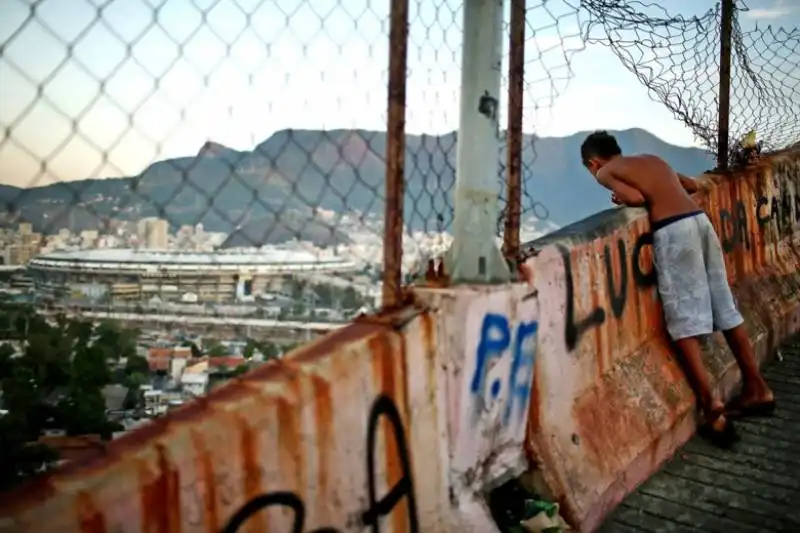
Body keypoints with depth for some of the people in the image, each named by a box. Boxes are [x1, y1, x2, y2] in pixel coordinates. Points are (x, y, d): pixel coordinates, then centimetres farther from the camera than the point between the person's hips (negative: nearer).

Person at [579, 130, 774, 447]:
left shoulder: (606, 172, 9)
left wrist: (620, 198, 12)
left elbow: (637, 198, -7)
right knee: (725, 308, 14)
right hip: (700, 220, 7)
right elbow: (692, 185, 33)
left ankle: (712, 409, -8)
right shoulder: (652, 160, 29)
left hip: (673, 231, -7)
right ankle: (757, 389, 22)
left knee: (685, 321, -5)